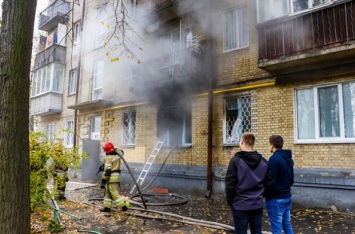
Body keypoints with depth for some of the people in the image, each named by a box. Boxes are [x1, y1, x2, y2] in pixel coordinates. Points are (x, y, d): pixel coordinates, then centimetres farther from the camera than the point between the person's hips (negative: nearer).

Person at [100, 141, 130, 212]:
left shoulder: (108, 158, -18)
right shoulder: (117, 154, 5)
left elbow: (107, 170, -21)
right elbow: (121, 152, 32)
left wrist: (103, 181, -17)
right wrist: (115, 150, 41)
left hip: (111, 177, -9)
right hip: (116, 175, 9)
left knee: (114, 193, -3)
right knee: (108, 192, 16)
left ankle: (123, 205, -3)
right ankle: (107, 207, 19)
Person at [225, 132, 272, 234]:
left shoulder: (236, 160, -12)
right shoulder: (263, 161, 3)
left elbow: (230, 184, -12)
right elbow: (268, 183, 7)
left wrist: (230, 201, 2)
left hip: (240, 205, -4)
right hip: (258, 205, 5)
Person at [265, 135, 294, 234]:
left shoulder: (274, 159, -18)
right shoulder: (289, 159, 9)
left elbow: (271, 181, -20)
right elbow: (291, 179, 16)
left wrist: (265, 194, -5)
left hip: (276, 199, -9)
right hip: (287, 197, 9)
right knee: (287, 226, 17)